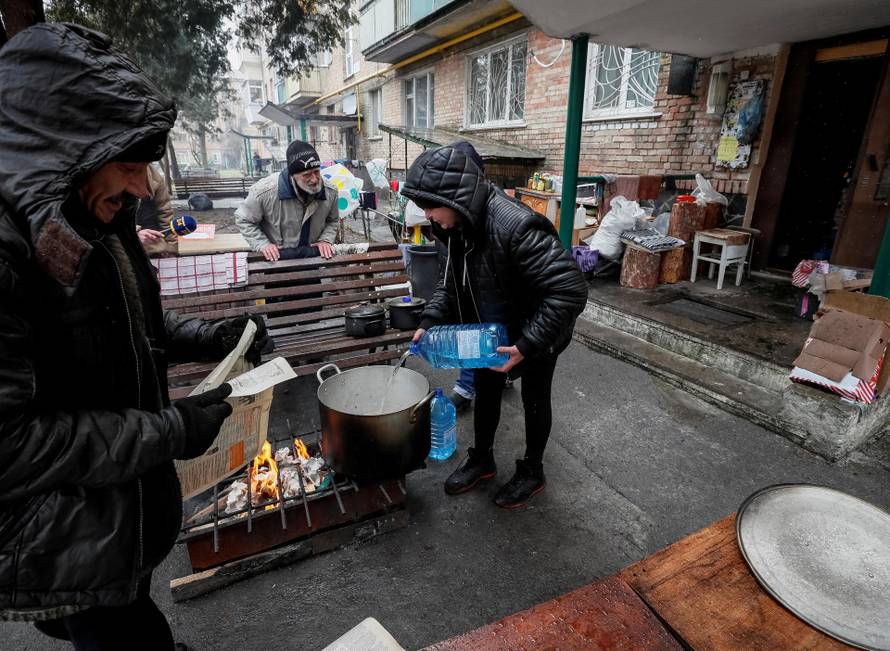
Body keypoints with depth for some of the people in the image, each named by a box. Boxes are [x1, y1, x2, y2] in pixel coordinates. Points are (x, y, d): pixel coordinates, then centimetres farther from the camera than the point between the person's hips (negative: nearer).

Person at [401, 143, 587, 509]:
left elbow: (570, 291, -36)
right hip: (491, 330, 7)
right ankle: (482, 460, 41)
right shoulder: (451, 226, -12)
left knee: (534, 400, 12)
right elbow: (449, 282, 4)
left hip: (536, 332, -7)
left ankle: (532, 472, 36)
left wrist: (527, 345, -35)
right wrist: (430, 321, -10)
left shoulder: (516, 227, -38)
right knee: (486, 392, 18)